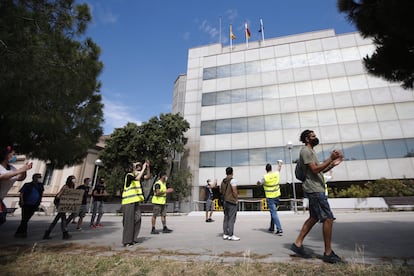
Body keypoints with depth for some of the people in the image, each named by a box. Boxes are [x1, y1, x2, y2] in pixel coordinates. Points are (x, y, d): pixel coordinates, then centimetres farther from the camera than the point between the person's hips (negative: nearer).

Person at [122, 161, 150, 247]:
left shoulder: (137, 175, 12)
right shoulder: (129, 175, -11)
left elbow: (148, 176, 12)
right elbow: (137, 178, -29)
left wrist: (148, 167, -1)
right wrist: (143, 168, -24)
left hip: (136, 201, 8)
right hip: (129, 202, -8)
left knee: (137, 220, 8)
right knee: (129, 221, -4)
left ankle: (133, 239, 19)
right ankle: (127, 241, 6)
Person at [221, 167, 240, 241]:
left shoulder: (223, 181, 10)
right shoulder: (233, 180, -13)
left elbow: (220, 191, 16)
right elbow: (234, 191, -19)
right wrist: (236, 199, -8)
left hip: (225, 201, 8)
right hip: (232, 201, -8)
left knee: (226, 218, 12)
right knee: (231, 219, -4)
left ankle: (225, 234, 16)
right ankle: (231, 235, -1)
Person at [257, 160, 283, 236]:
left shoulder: (265, 177, -16)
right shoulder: (276, 174, -2)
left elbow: (258, 183, -1)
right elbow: (279, 168, 20)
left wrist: (259, 181, 21)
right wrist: (279, 162, 39)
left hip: (270, 197, -6)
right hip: (277, 196, 6)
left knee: (274, 213, -5)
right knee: (273, 212, 19)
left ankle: (279, 229, -11)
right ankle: (272, 227, 31)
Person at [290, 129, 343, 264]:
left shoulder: (310, 151, 22)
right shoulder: (305, 151, -10)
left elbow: (319, 170, 22)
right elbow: (315, 169, -19)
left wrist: (333, 164, 11)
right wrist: (330, 158, -18)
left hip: (316, 189, 10)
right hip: (314, 189, -10)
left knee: (314, 218, 12)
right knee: (328, 218, -7)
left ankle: (297, 244, 16)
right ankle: (328, 253, 3)